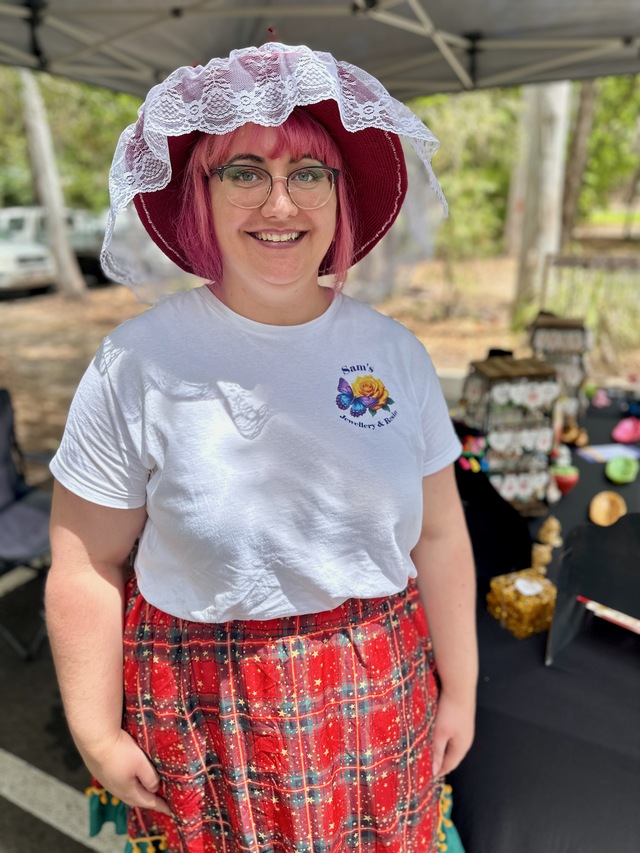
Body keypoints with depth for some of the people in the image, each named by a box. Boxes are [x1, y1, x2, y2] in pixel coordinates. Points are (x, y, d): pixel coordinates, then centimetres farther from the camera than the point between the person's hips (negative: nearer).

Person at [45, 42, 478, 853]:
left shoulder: (394, 352, -5)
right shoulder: (137, 363, -14)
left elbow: (438, 536, -1)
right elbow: (86, 566, -8)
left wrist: (459, 688, 6)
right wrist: (97, 734, -2)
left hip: (381, 696, 3)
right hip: (204, 710, -2)